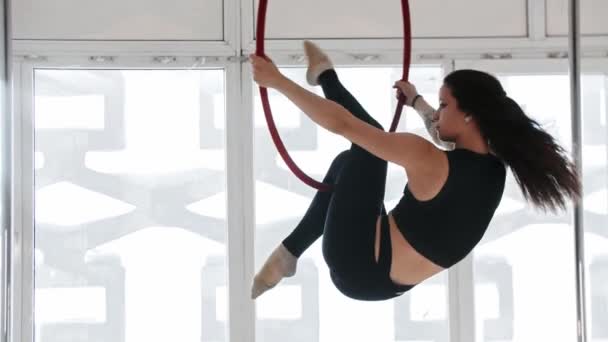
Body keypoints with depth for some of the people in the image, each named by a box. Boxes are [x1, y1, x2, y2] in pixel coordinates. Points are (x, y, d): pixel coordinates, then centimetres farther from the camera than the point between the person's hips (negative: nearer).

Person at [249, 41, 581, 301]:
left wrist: (278, 81, -15)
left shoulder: (427, 159, -26)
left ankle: (325, 77, 26)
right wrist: (416, 100, 38)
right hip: (387, 284, 8)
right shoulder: (494, 168, -3)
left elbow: (341, 124, -24)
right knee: (346, 163, 22)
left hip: (356, 271, -8)